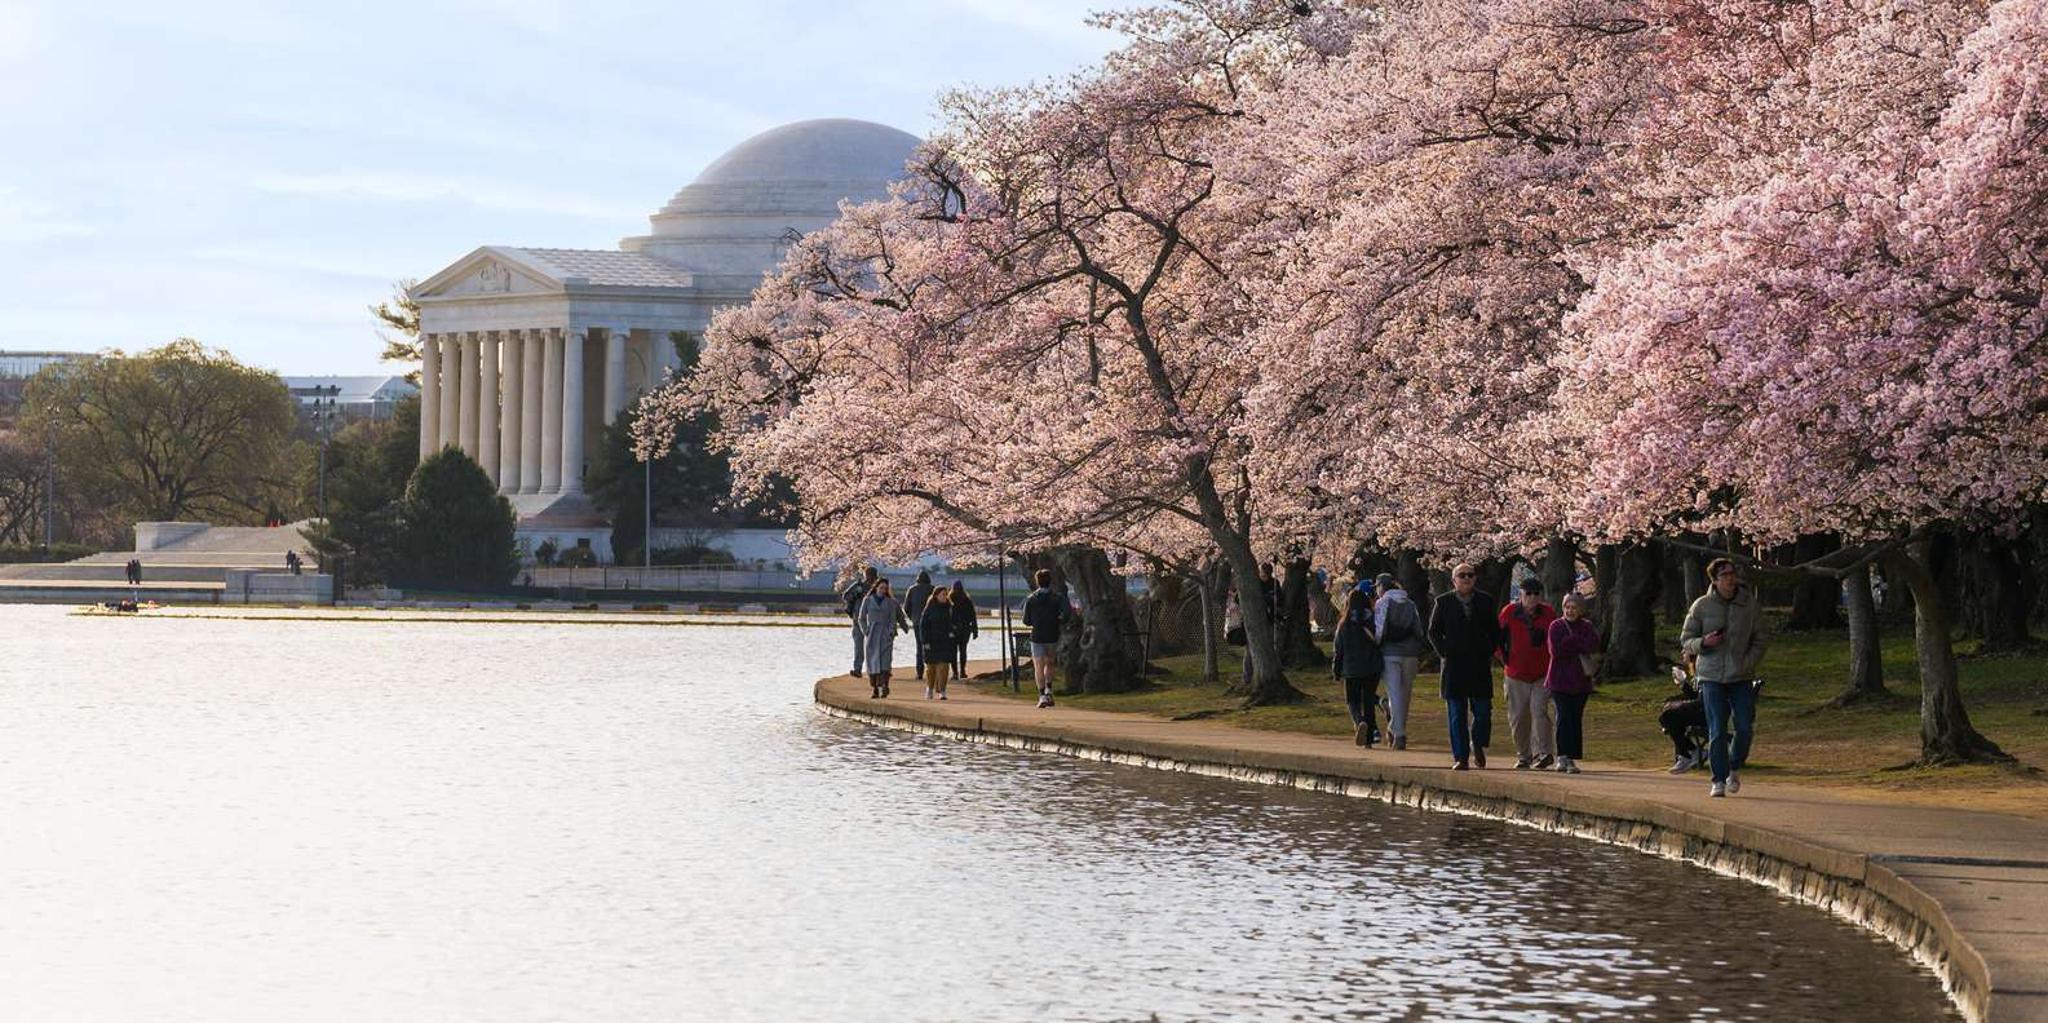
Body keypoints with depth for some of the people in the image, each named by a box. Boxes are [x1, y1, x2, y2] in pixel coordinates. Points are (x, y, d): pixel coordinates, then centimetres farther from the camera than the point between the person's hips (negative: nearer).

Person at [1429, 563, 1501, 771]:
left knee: (1482, 711, -2)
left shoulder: (1485, 601, 8)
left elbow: (1495, 631, 13)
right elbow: (1433, 631, 8)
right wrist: (1444, 653, -2)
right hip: (1454, 666, -1)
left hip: (1481, 666, 1)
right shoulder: (1443, 602, 5)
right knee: (1457, 715, 0)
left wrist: (1489, 653, 3)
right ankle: (1461, 757, 4)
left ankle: (1478, 746, 23)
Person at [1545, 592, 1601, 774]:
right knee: (1564, 715, -12)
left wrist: (1572, 641, -14)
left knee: (1576, 718, 1)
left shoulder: (1587, 627, 11)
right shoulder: (1556, 626, 3)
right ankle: (1563, 757, -14)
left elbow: (1594, 646, -7)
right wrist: (1580, 645, -9)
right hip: (1560, 679, -3)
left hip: (1580, 680, 3)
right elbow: (1556, 650, -11)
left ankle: (1572, 758, 4)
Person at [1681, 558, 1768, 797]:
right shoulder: (1702, 606, -1)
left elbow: (1759, 641, 7)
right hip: (1712, 676, -1)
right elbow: (1686, 639, 5)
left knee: (1745, 728, -3)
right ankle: (1719, 780, 5)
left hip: (1742, 678, 1)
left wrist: (1748, 663, -9)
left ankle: (1735, 768, 22)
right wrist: (1703, 642, -15)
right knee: (1717, 731, -4)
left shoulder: (1751, 605, 1)